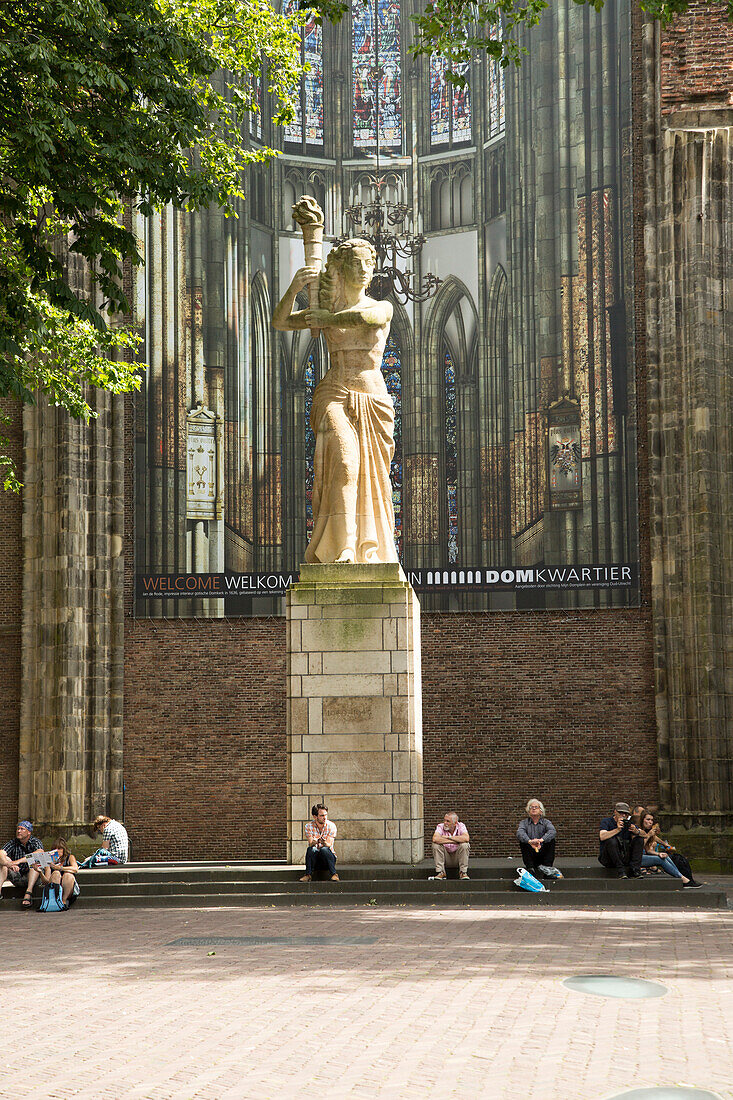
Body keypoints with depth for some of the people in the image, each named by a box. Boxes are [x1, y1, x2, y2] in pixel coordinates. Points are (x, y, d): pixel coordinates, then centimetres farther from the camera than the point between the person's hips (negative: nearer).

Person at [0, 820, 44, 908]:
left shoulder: (35, 842, -4)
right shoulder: (13, 843, 4)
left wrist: (19, 861, -37)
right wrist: (9, 864, -37)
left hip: (32, 878, -3)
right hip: (17, 878, 3)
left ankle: (29, 892, -42)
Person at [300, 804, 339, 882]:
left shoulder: (331, 826, -6)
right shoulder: (309, 826, -4)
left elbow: (329, 845, -16)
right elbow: (311, 843, -16)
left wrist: (324, 842, -41)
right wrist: (315, 842, -42)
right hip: (315, 859, 1)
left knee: (324, 849, -33)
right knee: (311, 849, -30)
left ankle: (333, 874, -24)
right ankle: (308, 875, -22)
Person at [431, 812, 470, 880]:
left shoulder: (460, 826, -9)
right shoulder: (440, 826, -10)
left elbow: (466, 838, -30)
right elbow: (435, 839, -31)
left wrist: (448, 837, -25)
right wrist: (455, 841, -29)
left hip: (458, 857, 0)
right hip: (445, 858, 0)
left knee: (464, 845, -27)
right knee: (436, 845, -24)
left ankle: (463, 872, -15)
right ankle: (440, 872, -17)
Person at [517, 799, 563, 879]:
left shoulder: (546, 822, 4)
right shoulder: (524, 823, 5)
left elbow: (553, 831, -20)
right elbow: (519, 833, -19)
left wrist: (541, 840, -39)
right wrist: (530, 841, -41)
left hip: (543, 854, 0)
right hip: (530, 856, 0)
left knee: (551, 839, -21)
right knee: (522, 841, -22)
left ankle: (547, 868, -23)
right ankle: (530, 869, -27)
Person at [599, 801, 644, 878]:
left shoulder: (629, 823, 10)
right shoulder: (606, 821, -2)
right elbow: (602, 837, -22)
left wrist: (636, 831, -25)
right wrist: (618, 829, -32)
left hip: (625, 859, 4)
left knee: (639, 839, -9)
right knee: (611, 840, -31)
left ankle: (634, 870, -19)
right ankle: (621, 871, -29)